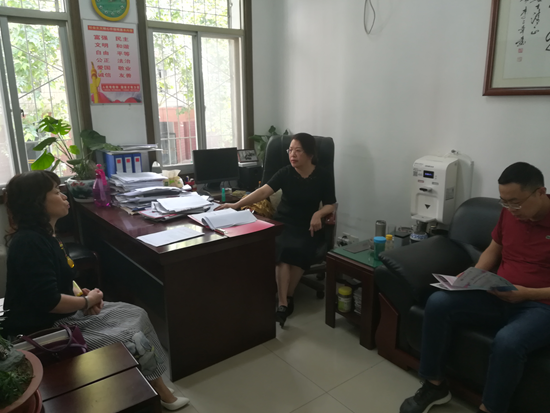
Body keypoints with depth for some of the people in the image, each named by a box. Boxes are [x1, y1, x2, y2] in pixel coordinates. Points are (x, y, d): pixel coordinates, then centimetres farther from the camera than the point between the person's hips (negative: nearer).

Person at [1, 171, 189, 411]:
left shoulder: (42, 235, 7)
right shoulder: (29, 242, -26)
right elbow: (48, 301, -30)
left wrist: (83, 295, -1)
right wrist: (88, 301, -13)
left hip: (61, 316, 10)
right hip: (43, 330, -10)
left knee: (135, 316, 4)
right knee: (131, 343, -12)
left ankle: (159, 390, 12)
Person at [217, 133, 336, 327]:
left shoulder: (324, 176, -3)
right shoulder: (285, 172, -6)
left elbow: (330, 205, 2)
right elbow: (264, 190, -19)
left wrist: (319, 213, -22)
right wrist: (237, 204, -34)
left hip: (307, 227, 0)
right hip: (283, 223, 0)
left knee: (300, 250, -31)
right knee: (284, 249, -31)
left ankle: (287, 297, -12)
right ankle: (283, 304, -27)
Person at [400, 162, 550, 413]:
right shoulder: (510, 212, 3)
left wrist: (527, 293, -22)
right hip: (499, 296, 6)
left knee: (507, 341, -36)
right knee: (438, 302, -15)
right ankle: (434, 385, -3)